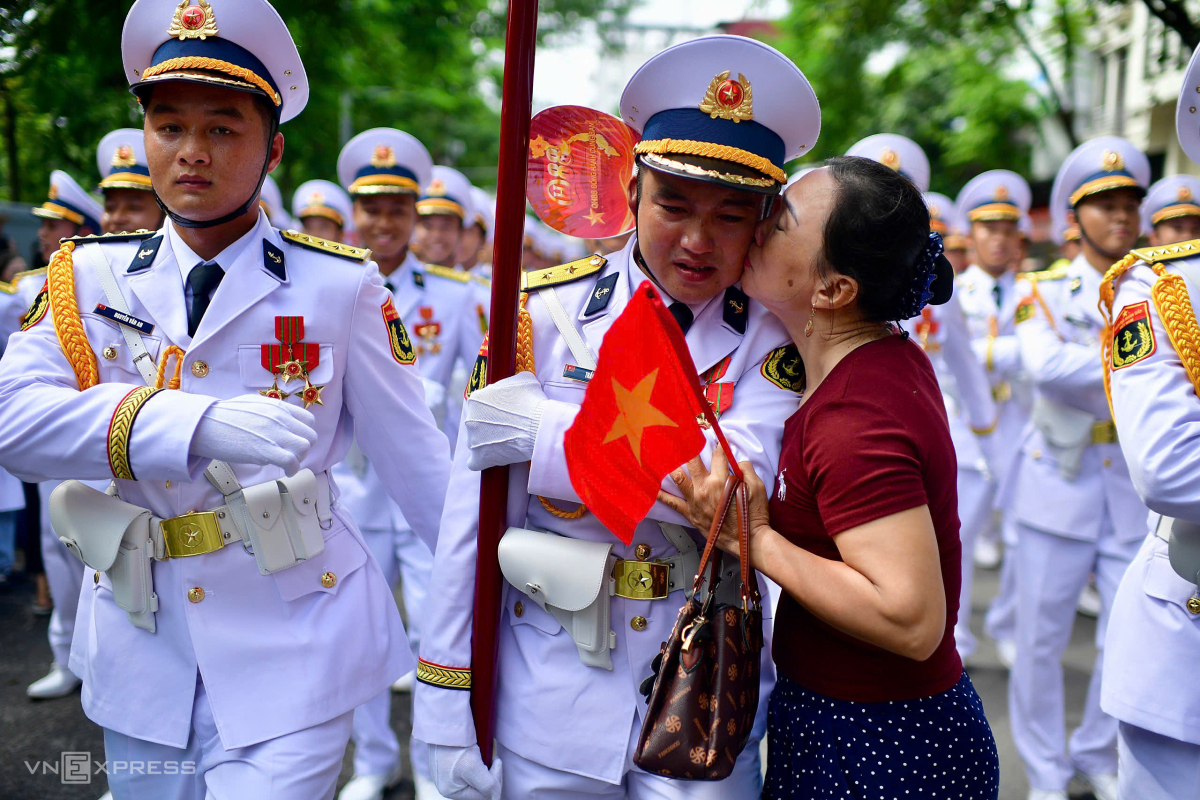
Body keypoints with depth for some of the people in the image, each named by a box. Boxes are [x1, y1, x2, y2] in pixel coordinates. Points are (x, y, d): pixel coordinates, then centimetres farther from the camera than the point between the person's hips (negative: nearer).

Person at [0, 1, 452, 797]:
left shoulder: (339, 284, -6)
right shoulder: (90, 276, 1)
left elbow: (415, 455, -2)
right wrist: (195, 425, -30)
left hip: (291, 646, -3)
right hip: (142, 648, 4)